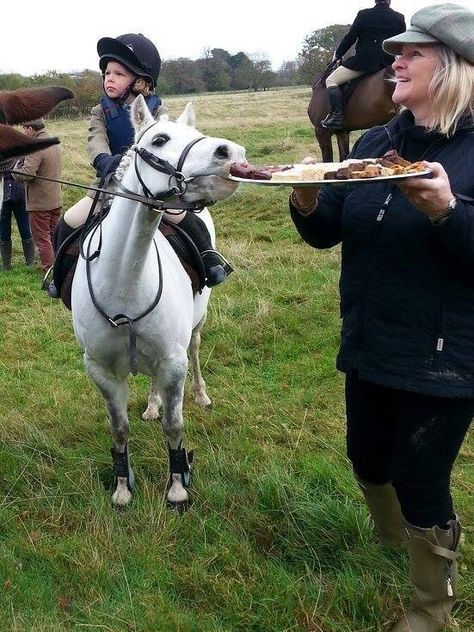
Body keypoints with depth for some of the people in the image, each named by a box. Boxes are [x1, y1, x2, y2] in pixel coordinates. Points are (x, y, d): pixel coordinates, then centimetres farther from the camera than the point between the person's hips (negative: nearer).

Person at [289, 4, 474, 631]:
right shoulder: (374, 143, 7)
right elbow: (329, 233, 9)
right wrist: (308, 203, -12)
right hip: (369, 345, 6)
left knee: (420, 482, 4)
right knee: (368, 459, 21)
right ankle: (395, 545, 53)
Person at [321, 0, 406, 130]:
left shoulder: (364, 14, -3)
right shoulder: (399, 18, 7)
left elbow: (351, 37, 0)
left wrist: (337, 55, 14)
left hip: (364, 60, -5)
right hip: (387, 62, 5)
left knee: (331, 80, 1)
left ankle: (337, 116, -13)